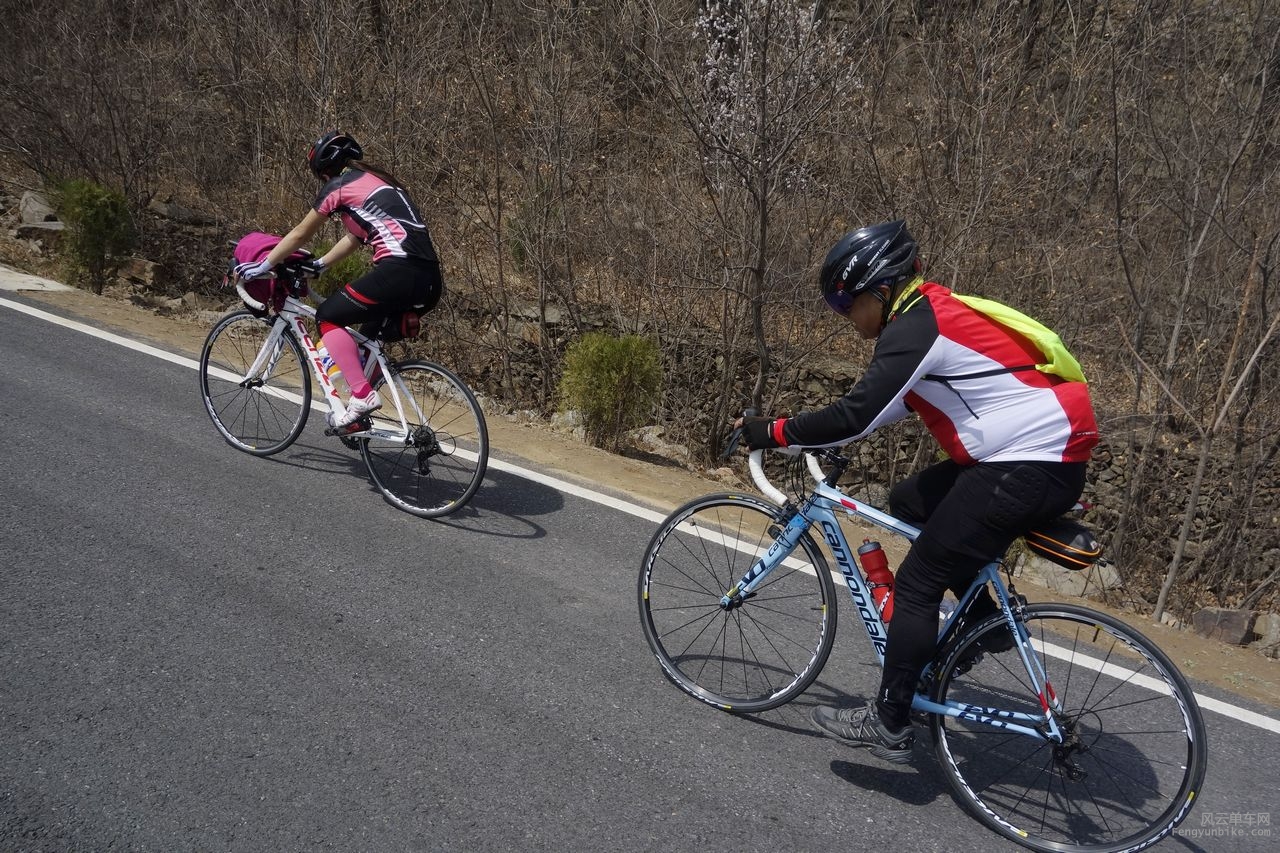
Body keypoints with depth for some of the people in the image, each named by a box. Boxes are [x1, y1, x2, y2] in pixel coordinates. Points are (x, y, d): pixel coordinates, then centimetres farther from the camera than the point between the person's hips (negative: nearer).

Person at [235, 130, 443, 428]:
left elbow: (299, 235, 13)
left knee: (328, 316, 7)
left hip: (399, 272, -8)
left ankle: (362, 395, -4)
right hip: (430, 281, 8)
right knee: (369, 337, 25)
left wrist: (263, 266, 25)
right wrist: (318, 265, 40)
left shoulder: (338, 186, 5)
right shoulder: (375, 181, 28)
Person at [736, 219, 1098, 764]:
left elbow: (858, 415, -21)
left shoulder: (916, 328, -15)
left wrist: (772, 432, -11)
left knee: (916, 584, -3)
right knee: (909, 502, 19)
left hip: (1030, 468, -10)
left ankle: (889, 725, 7)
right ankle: (989, 622, 23)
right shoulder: (935, 312, 16)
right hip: (1047, 456, 10)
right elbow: (886, 404, 23)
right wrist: (819, 436, 19)